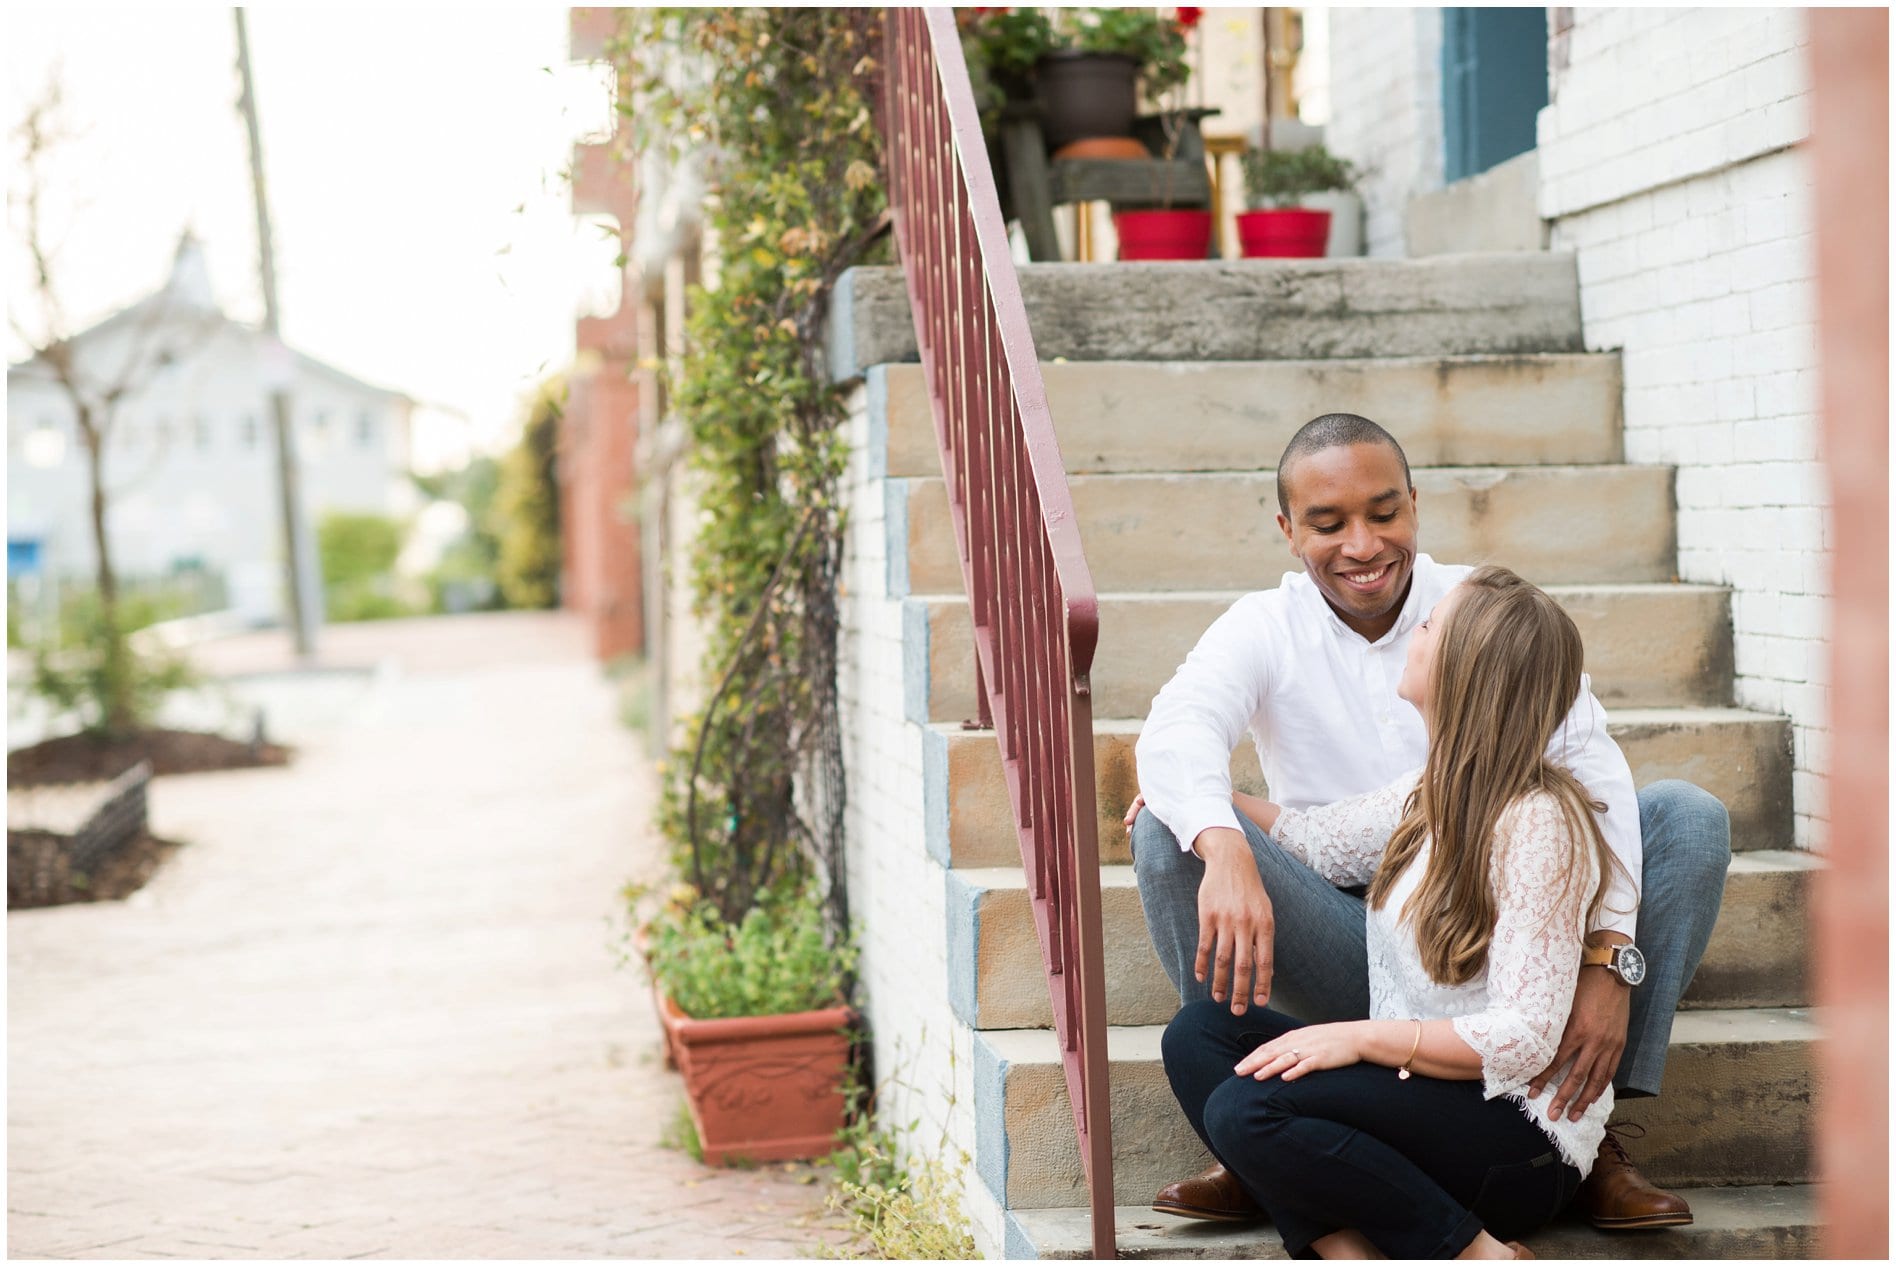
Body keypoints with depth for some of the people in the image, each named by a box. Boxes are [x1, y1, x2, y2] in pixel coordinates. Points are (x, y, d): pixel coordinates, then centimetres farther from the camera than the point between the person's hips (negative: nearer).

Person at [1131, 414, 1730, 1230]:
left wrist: (1609, 960, -28)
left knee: (1691, 817, -18)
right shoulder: (1265, 630, -2)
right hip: (1348, 961, -1)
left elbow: (1588, 763, -12)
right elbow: (1178, 727, -23)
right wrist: (1224, 851, -48)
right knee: (1167, 830, -23)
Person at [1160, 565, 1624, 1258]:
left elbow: (1525, 1038, -23)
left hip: (1520, 1136, -9)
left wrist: (1360, 1037, -25)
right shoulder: (1437, 793, 8)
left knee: (1248, 1111, -27)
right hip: (1419, 1090, 9)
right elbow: (1319, 840, 27)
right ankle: (1348, 1252, -16)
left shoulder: (1537, 823, -19)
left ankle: (1479, 1254, -12)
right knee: (1197, 1034, -5)